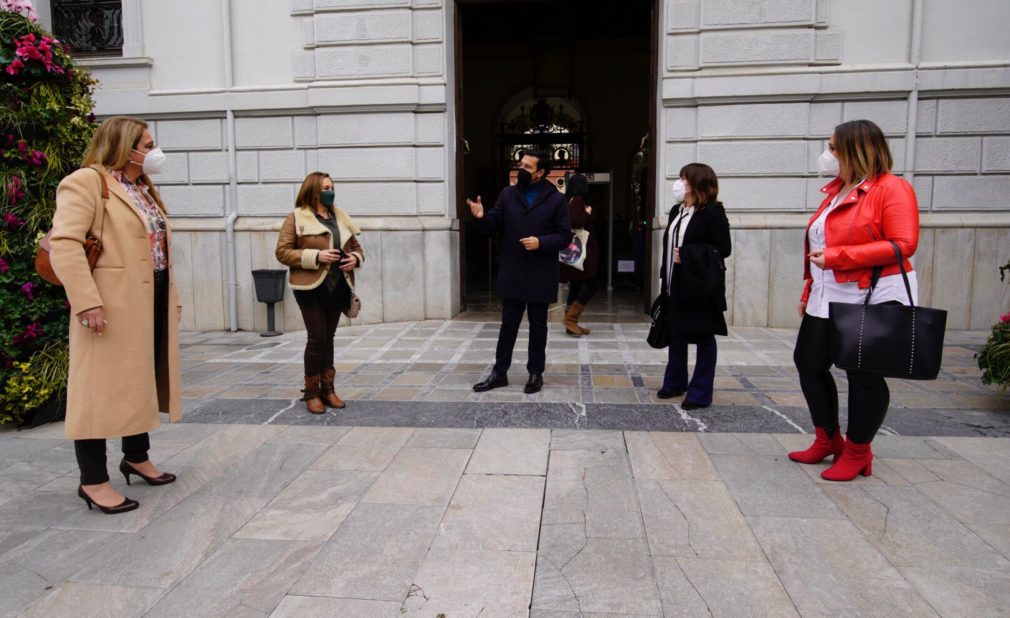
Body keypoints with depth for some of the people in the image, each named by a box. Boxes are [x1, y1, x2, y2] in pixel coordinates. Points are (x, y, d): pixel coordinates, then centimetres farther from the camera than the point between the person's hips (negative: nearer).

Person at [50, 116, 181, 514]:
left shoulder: (144, 190, 20)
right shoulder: (86, 182, -9)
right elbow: (64, 244, -18)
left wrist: (172, 298, 17)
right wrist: (87, 301, -25)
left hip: (152, 302, 9)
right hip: (113, 306, -9)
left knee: (143, 381, 17)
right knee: (103, 387, -2)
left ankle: (137, 458, 31)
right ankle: (93, 481, 7)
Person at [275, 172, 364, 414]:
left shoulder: (340, 217, 15)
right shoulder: (296, 218, -2)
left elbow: (356, 247, 20)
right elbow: (282, 251, -7)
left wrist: (355, 258, -3)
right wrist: (316, 257, -18)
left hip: (338, 287, 5)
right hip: (311, 288, -5)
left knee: (328, 338, 10)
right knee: (317, 338, -6)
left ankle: (327, 389, 19)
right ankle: (312, 393, 7)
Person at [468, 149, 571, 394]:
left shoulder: (556, 199, -2)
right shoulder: (508, 194, 6)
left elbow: (565, 236, -4)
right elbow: (494, 228, 4)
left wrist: (541, 242, -19)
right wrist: (482, 217, -16)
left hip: (540, 275, -2)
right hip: (512, 273, 2)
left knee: (538, 325, 9)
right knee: (508, 324, 9)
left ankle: (536, 373, 22)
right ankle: (500, 372, 19)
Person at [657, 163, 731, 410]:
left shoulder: (713, 211, -11)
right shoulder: (677, 211, 12)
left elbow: (723, 248, -15)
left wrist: (687, 254, -20)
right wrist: (665, 278, 11)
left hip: (700, 286, -7)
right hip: (676, 285, 8)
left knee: (704, 338, 4)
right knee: (676, 335, 15)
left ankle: (701, 393, 11)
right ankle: (675, 383, 29)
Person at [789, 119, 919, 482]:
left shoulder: (891, 188, -10)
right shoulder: (836, 191, 14)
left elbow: (903, 244, -21)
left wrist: (837, 257, -23)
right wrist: (809, 291, 14)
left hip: (874, 300, -8)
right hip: (827, 299, 9)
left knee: (864, 374, 3)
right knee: (809, 363, 11)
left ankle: (857, 453, 20)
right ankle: (828, 439, 29)